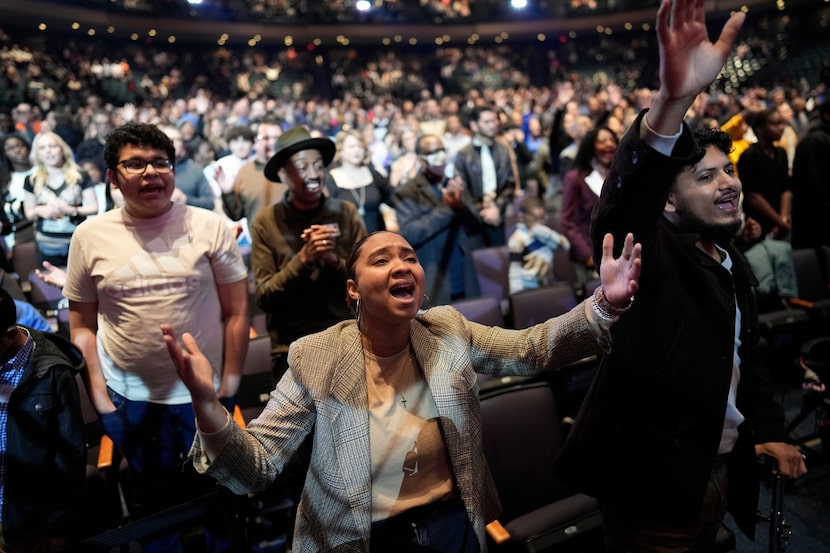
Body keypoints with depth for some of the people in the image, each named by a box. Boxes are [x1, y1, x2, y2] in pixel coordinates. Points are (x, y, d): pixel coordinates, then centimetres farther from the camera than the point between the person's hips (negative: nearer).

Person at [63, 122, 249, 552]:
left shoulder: (208, 226, -6)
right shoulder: (90, 236, -2)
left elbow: (236, 312, -3)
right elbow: (81, 325, 5)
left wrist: (229, 383, -4)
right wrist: (98, 395, 0)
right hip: (127, 397, 1)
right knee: (153, 502, 17)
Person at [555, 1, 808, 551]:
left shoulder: (735, 265, 10)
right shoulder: (652, 256, -15)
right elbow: (622, 208, -38)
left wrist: (770, 431, 11)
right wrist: (672, 101, -52)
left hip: (721, 471, 8)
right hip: (656, 480, -8)